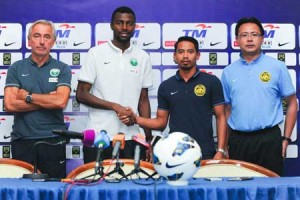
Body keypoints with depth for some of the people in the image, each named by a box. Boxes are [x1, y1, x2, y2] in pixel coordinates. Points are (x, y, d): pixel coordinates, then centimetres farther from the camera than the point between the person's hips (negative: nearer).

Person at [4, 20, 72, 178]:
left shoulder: (62, 69, 4)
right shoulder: (16, 68, 6)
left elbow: (61, 101, -13)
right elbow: (9, 104, -7)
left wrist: (27, 96, -7)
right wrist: (48, 100, -9)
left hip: (53, 142, -1)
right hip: (22, 142, 1)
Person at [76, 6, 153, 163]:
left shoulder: (143, 57, 9)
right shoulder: (96, 53, 1)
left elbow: (143, 100, 11)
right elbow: (81, 95, -2)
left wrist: (149, 138, 6)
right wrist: (116, 107, -12)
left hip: (130, 138, 2)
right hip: (98, 137, -2)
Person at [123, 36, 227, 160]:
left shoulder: (211, 82, -1)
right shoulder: (166, 86, 7)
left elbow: (220, 118, 0)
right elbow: (161, 122, 10)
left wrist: (220, 151, -8)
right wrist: (135, 119, -7)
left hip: (205, 153, -2)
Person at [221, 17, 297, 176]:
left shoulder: (277, 67, 1)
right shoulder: (228, 72, 9)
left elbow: (291, 104, 4)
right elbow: (226, 110, 12)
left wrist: (286, 139, -2)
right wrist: (224, 145, 6)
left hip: (269, 139, -2)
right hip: (237, 141, 2)